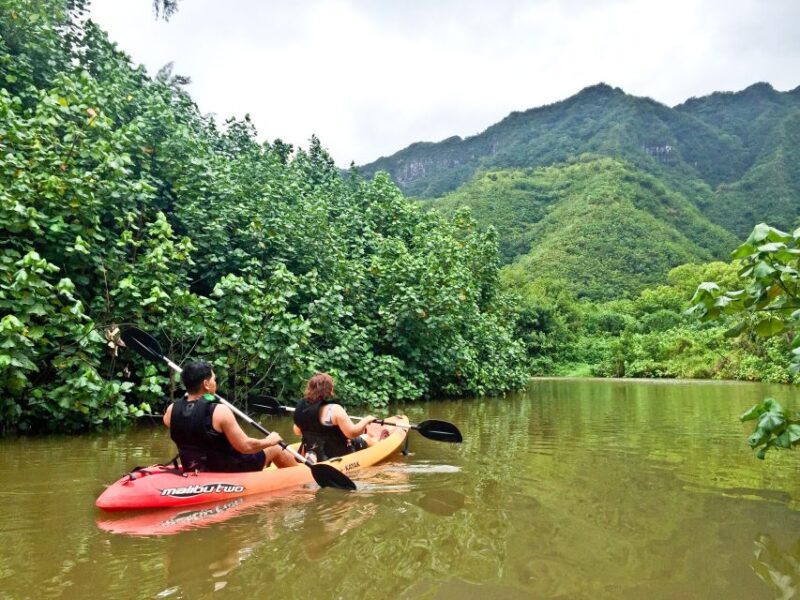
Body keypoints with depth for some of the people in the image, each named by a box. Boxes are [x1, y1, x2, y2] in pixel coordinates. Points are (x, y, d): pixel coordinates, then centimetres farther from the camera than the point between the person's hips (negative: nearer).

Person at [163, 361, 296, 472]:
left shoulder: (171, 410, -11)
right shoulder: (219, 411, -28)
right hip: (228, 472, -6)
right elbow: (245, 446, -24)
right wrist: (269, 441, -6)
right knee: (275, 449, 17)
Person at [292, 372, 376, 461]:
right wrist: (366, 420, -10)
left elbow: (297, 432, 9)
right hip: (336, 454, -7)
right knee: (367, 438, 18)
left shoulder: (300, 406, -6)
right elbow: (352, 433, -27)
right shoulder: (334, 410, -26)